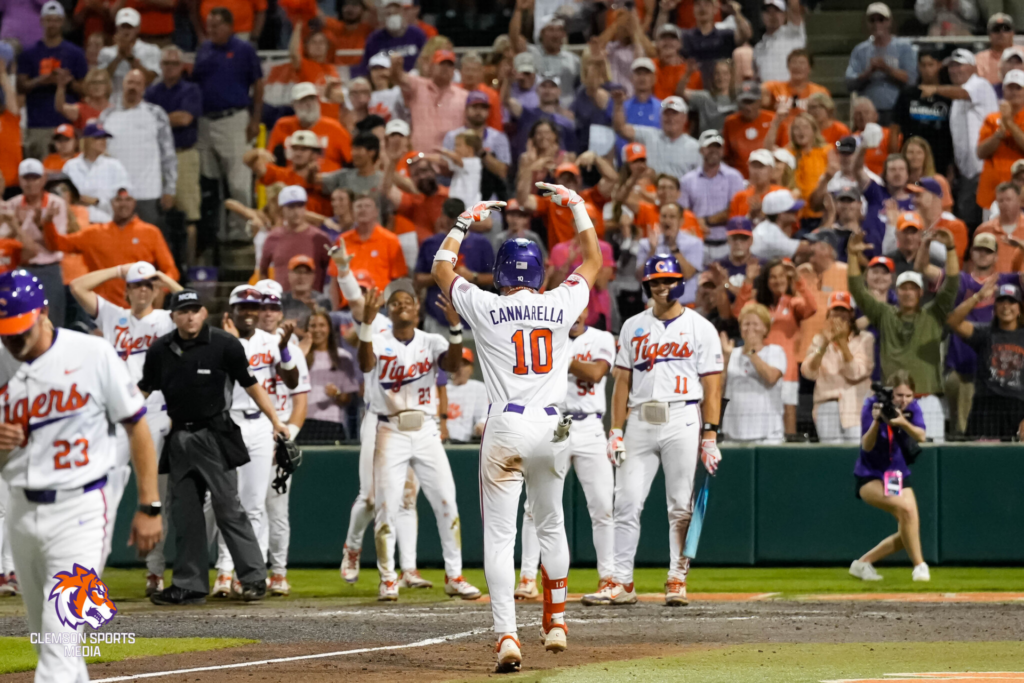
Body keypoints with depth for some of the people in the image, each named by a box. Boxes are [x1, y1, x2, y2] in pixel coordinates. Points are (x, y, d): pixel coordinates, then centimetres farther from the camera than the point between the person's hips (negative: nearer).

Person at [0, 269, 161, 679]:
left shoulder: (93, 355, -9)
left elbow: (137, 427, -2)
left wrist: (149, 508, -5)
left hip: (79, 507, -5)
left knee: (61, 633, -18)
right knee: (46, 640, 13)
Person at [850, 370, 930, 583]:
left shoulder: (912, 407, -6)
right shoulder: (873, 405, -17)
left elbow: (921, 437, -23)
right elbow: (867, 446, -21)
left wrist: (903, 423, -42)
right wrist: (876, 421, -38)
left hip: (900, 477, 6)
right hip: (870, 477, -5)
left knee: (909, 531, -3)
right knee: (906, 509, -29)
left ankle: (863, 563, 12)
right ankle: (919, 565, -21)